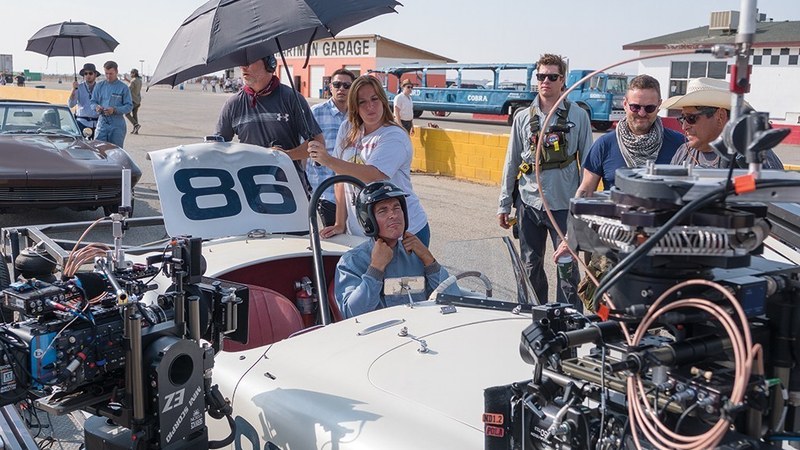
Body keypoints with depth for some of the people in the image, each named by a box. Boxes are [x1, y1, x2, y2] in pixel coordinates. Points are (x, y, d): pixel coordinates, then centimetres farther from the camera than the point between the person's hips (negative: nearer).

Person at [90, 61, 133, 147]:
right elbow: (93, 102, 12)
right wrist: (96, 107, -12)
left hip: (117, 125, -2)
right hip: (102, 123, 3)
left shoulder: (123, 87, 0)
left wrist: (115, 110, -19)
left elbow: (129, 106, -5)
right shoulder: (99, 86, 11)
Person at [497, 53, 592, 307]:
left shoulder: (578, 116, 0)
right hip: (529, 204, 3)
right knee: (531, 266, 11)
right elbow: (512, 163, 9)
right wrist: (504, 205, 7)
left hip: (564, 205, -3)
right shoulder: (523, 118, 6)